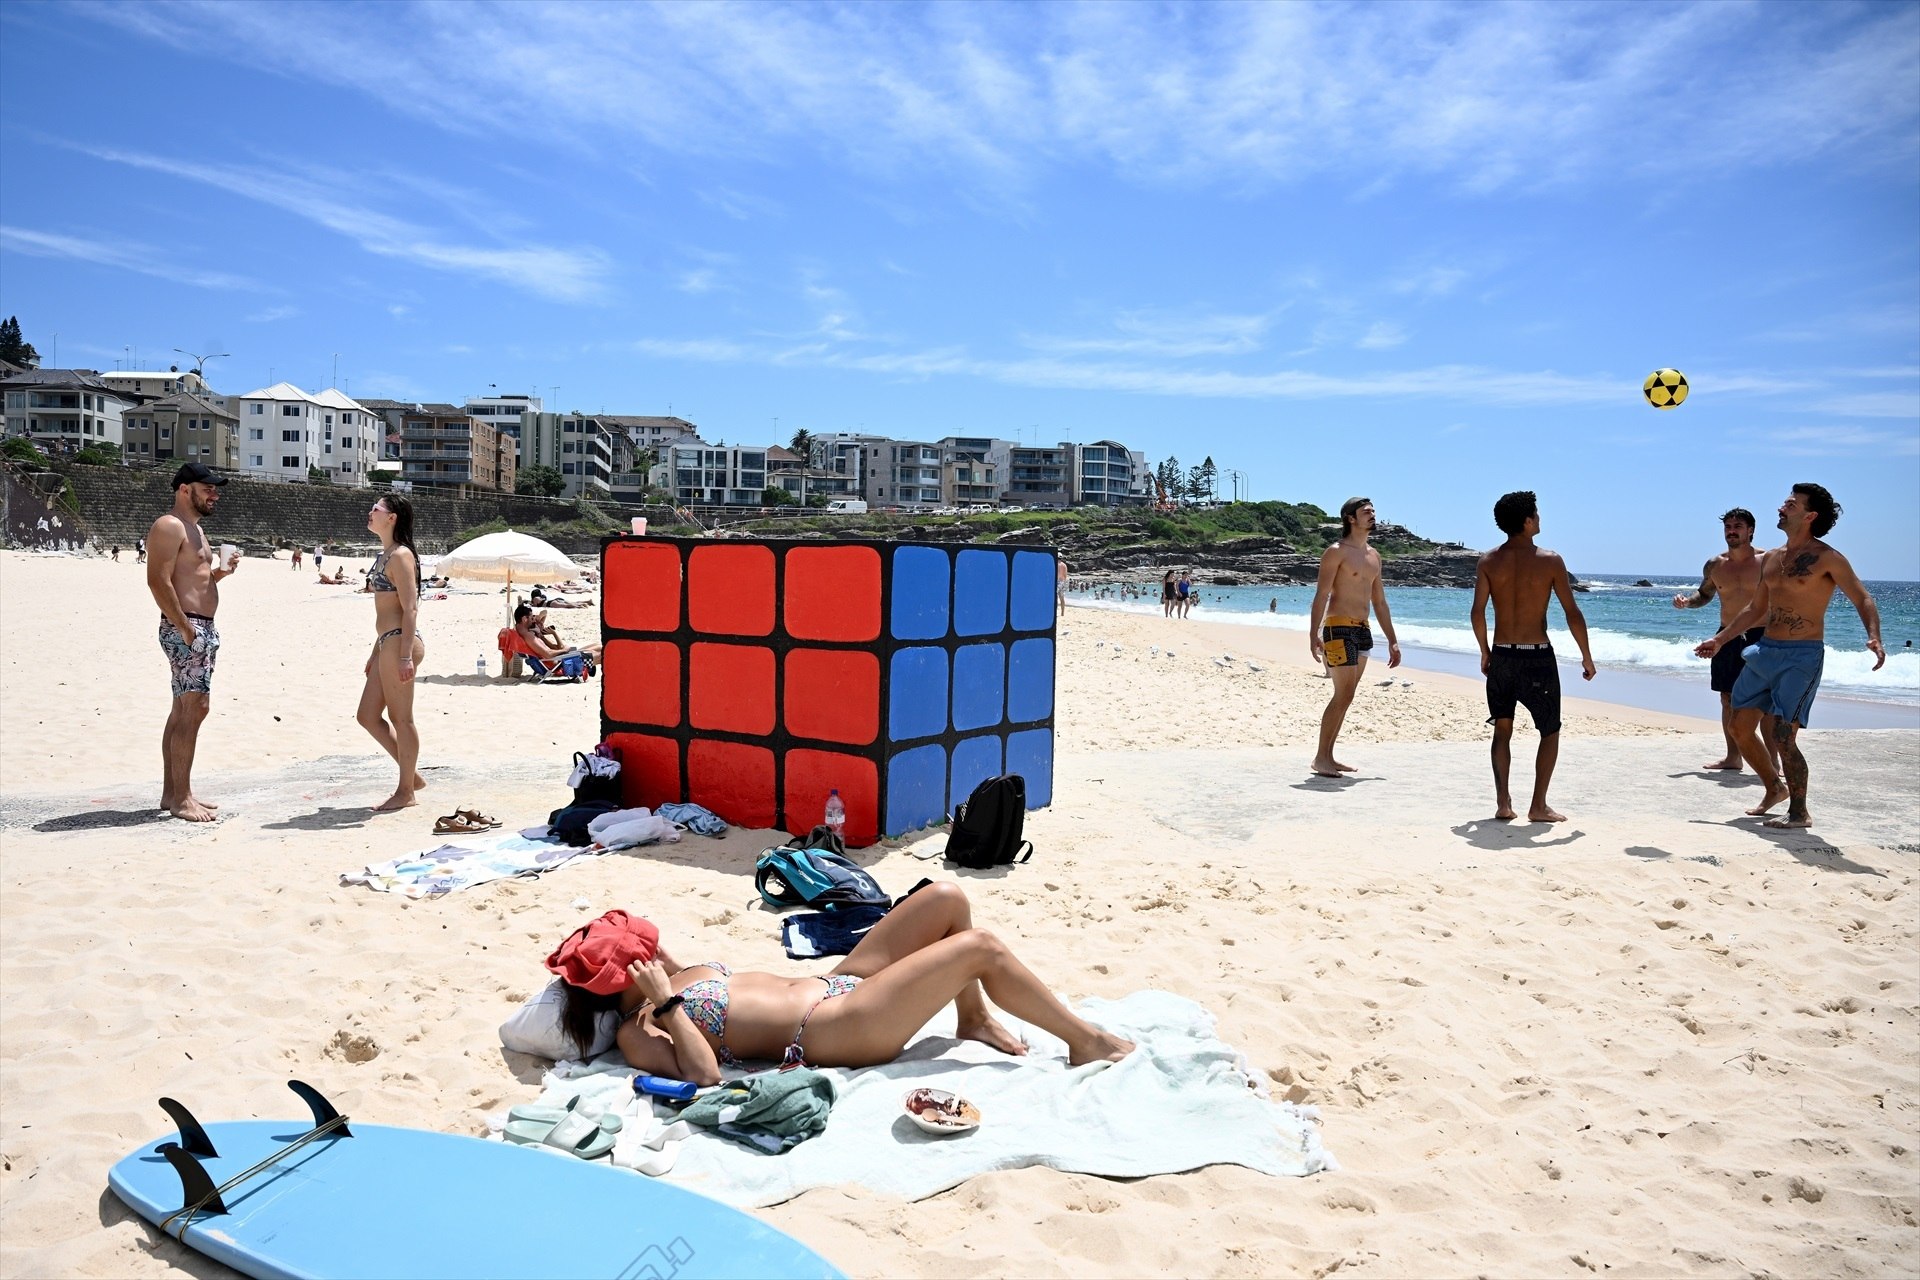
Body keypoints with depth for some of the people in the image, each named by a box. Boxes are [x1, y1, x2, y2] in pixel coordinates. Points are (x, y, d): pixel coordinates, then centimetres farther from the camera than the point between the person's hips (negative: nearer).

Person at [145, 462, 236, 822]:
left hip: (203, 627, 10)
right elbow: (159, 581, -19)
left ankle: (172, 792, 16)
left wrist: (218, 573, 8)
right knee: (194, 708, -12)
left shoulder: (194, 529, 21)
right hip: (184, 628, -10)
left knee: (183, 711, 11)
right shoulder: (169, 526, -10)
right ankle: (181, 798, -10)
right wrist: (185, 628, -22)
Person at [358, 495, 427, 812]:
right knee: (368, 716, 13)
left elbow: (410, 608, -17)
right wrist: (376, 652, 23)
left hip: (400, 642, -10)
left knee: (401, 718, -1)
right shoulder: (384, 555, 17)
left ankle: (406, 791, 9)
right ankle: (412, 775, 22)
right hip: (386, 643, 10)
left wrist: (405, 656, -22)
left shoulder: (400, 555, -12)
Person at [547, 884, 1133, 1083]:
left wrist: (665, 966, 13)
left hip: (832, 984, 10)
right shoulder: (638, 1034, -12)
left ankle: (975, 1019, 20)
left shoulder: (672, 978, 11)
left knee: (948, 898, 3)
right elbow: (706, 1071, -26)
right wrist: (668, 1004, -25)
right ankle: (1085, 1041, 3)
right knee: (982, 947, -14)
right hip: (837, 1031, -10)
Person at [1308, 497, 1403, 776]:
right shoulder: (1337, 552, -6)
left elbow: (1379, 601, 21)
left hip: (1362, 629, 8)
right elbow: (1321, 595, -13)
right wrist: (1314, 634, -24)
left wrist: (1392, 641, 18)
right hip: (1339, 628, -8)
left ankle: (1328, 756, 12)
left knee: (1345, 696, 7)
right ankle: (1321, 758, -7)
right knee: (1344, 695, -13)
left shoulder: (1374, 556, 17)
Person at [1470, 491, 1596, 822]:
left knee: (1502, 730, 13)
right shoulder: (1550, 561, -8)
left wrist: (1485, 653, 11)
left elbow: (1477, 613, -3)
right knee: (1550, 731, 12)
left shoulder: (1489, 561, -1)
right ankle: (1538, 806, 9)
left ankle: (1503, 803, 8)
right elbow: (1573, 614, -7)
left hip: (1501, 656, 3)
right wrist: (1587, 657, 4)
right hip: (1537, 657, -3)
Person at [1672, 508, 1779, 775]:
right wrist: (1687, 601, 0)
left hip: (1760, 636, -4)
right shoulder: (1715, 565, 6)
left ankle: (1772, 761, -1)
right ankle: (1732, 756, 18)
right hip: (1727, 636, 5)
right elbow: (1704, 595, 21)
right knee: (1728, 699, 8)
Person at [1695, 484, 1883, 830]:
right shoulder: (1771, 558, 13)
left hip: (1801, 657, -7)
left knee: (1783, 737, -12)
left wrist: (1874, 637, -27)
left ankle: (1799, 813, 5)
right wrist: (1720, 640, 22)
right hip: (1765, 651, 7)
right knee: (1740, 727, 8)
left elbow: (1863, 599, -9)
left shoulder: (1827, 559, -7)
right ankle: (1774, 789, 29)